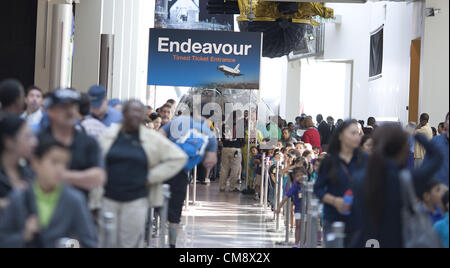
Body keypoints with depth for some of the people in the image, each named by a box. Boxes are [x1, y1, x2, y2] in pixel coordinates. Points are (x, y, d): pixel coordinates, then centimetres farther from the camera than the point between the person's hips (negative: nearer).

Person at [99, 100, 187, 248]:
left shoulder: (152, 138, 1)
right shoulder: (109, 135, 3)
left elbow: (178, 157, 2)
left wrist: (152, 178, -4)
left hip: (136, 201, -1)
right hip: (108, 200, 1)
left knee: (131, 243, 2)